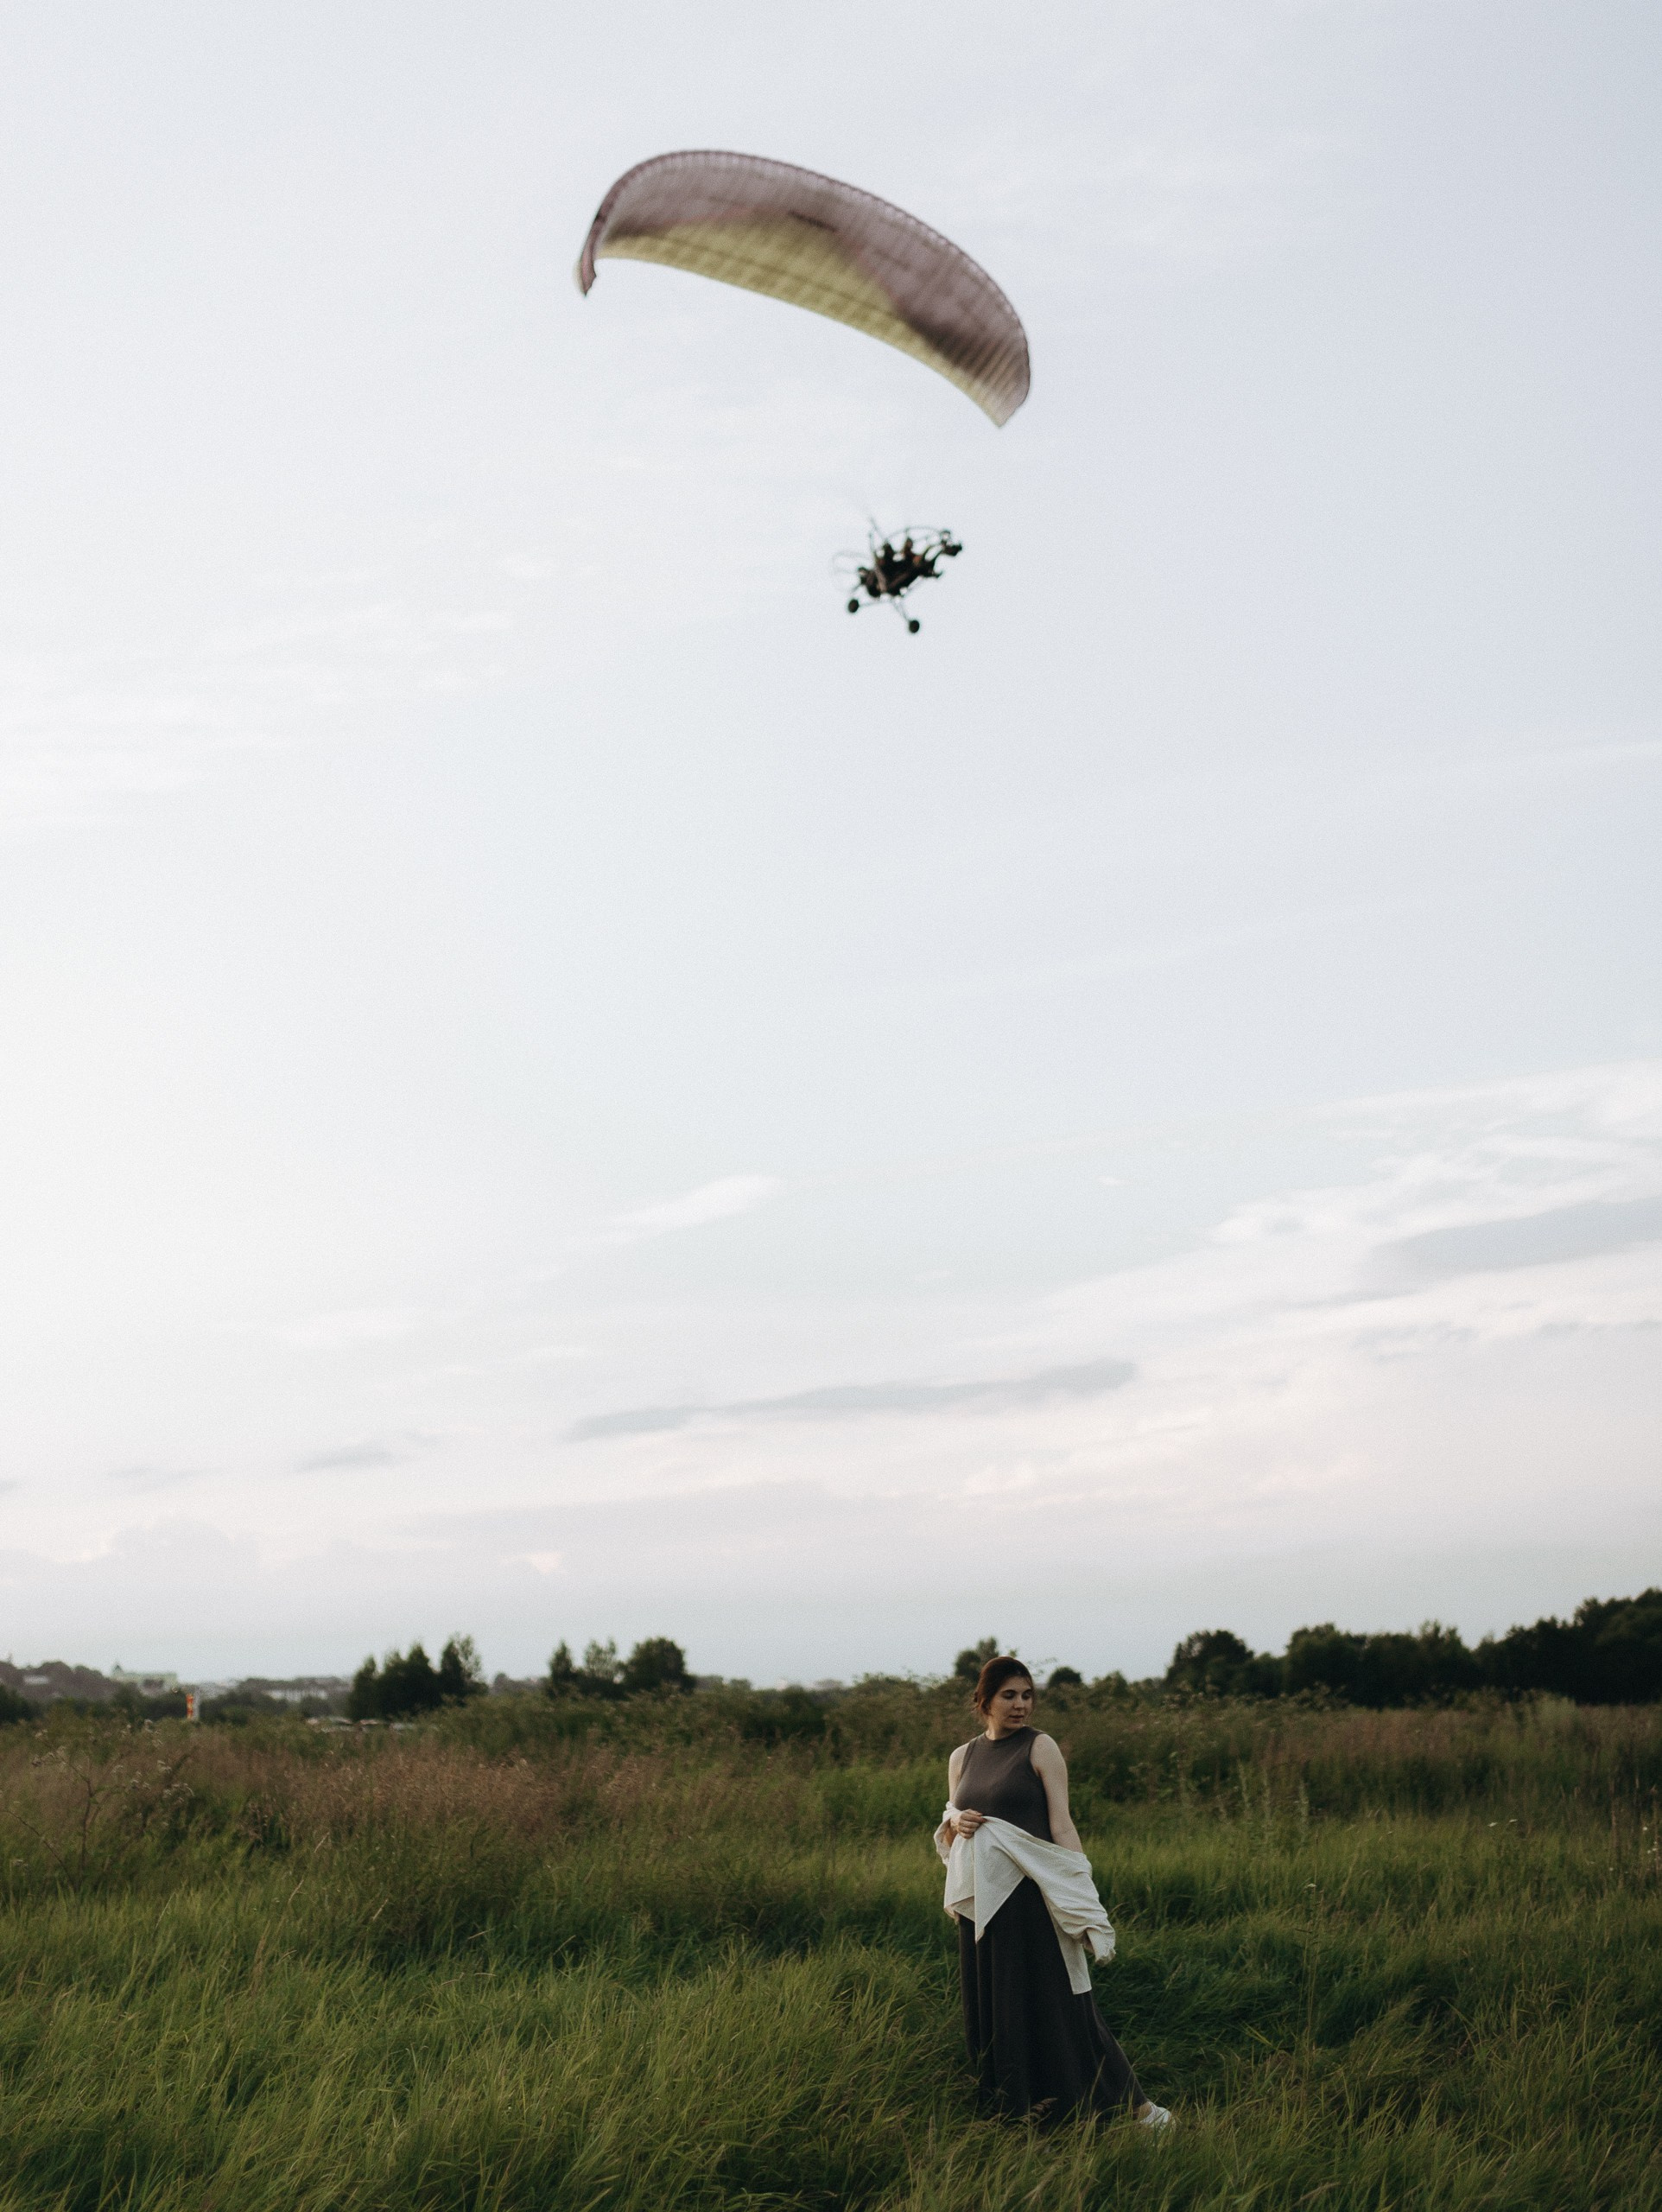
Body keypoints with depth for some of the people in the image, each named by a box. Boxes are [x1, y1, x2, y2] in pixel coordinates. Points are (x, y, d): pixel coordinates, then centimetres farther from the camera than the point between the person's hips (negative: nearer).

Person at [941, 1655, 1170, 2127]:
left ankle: (1133, 2102, 4)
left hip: (1032, 1893, -5)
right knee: (991, 2004, 8)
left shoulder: (1040, 1748, -3)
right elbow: (947, 1832, 18)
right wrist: (955, 1824, -6)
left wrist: (1082, 1898, -15)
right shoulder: (961, 1757, 11)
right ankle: (1012, 2108, 21)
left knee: (1057, 2000, -4)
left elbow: (1062, 1825, -8)